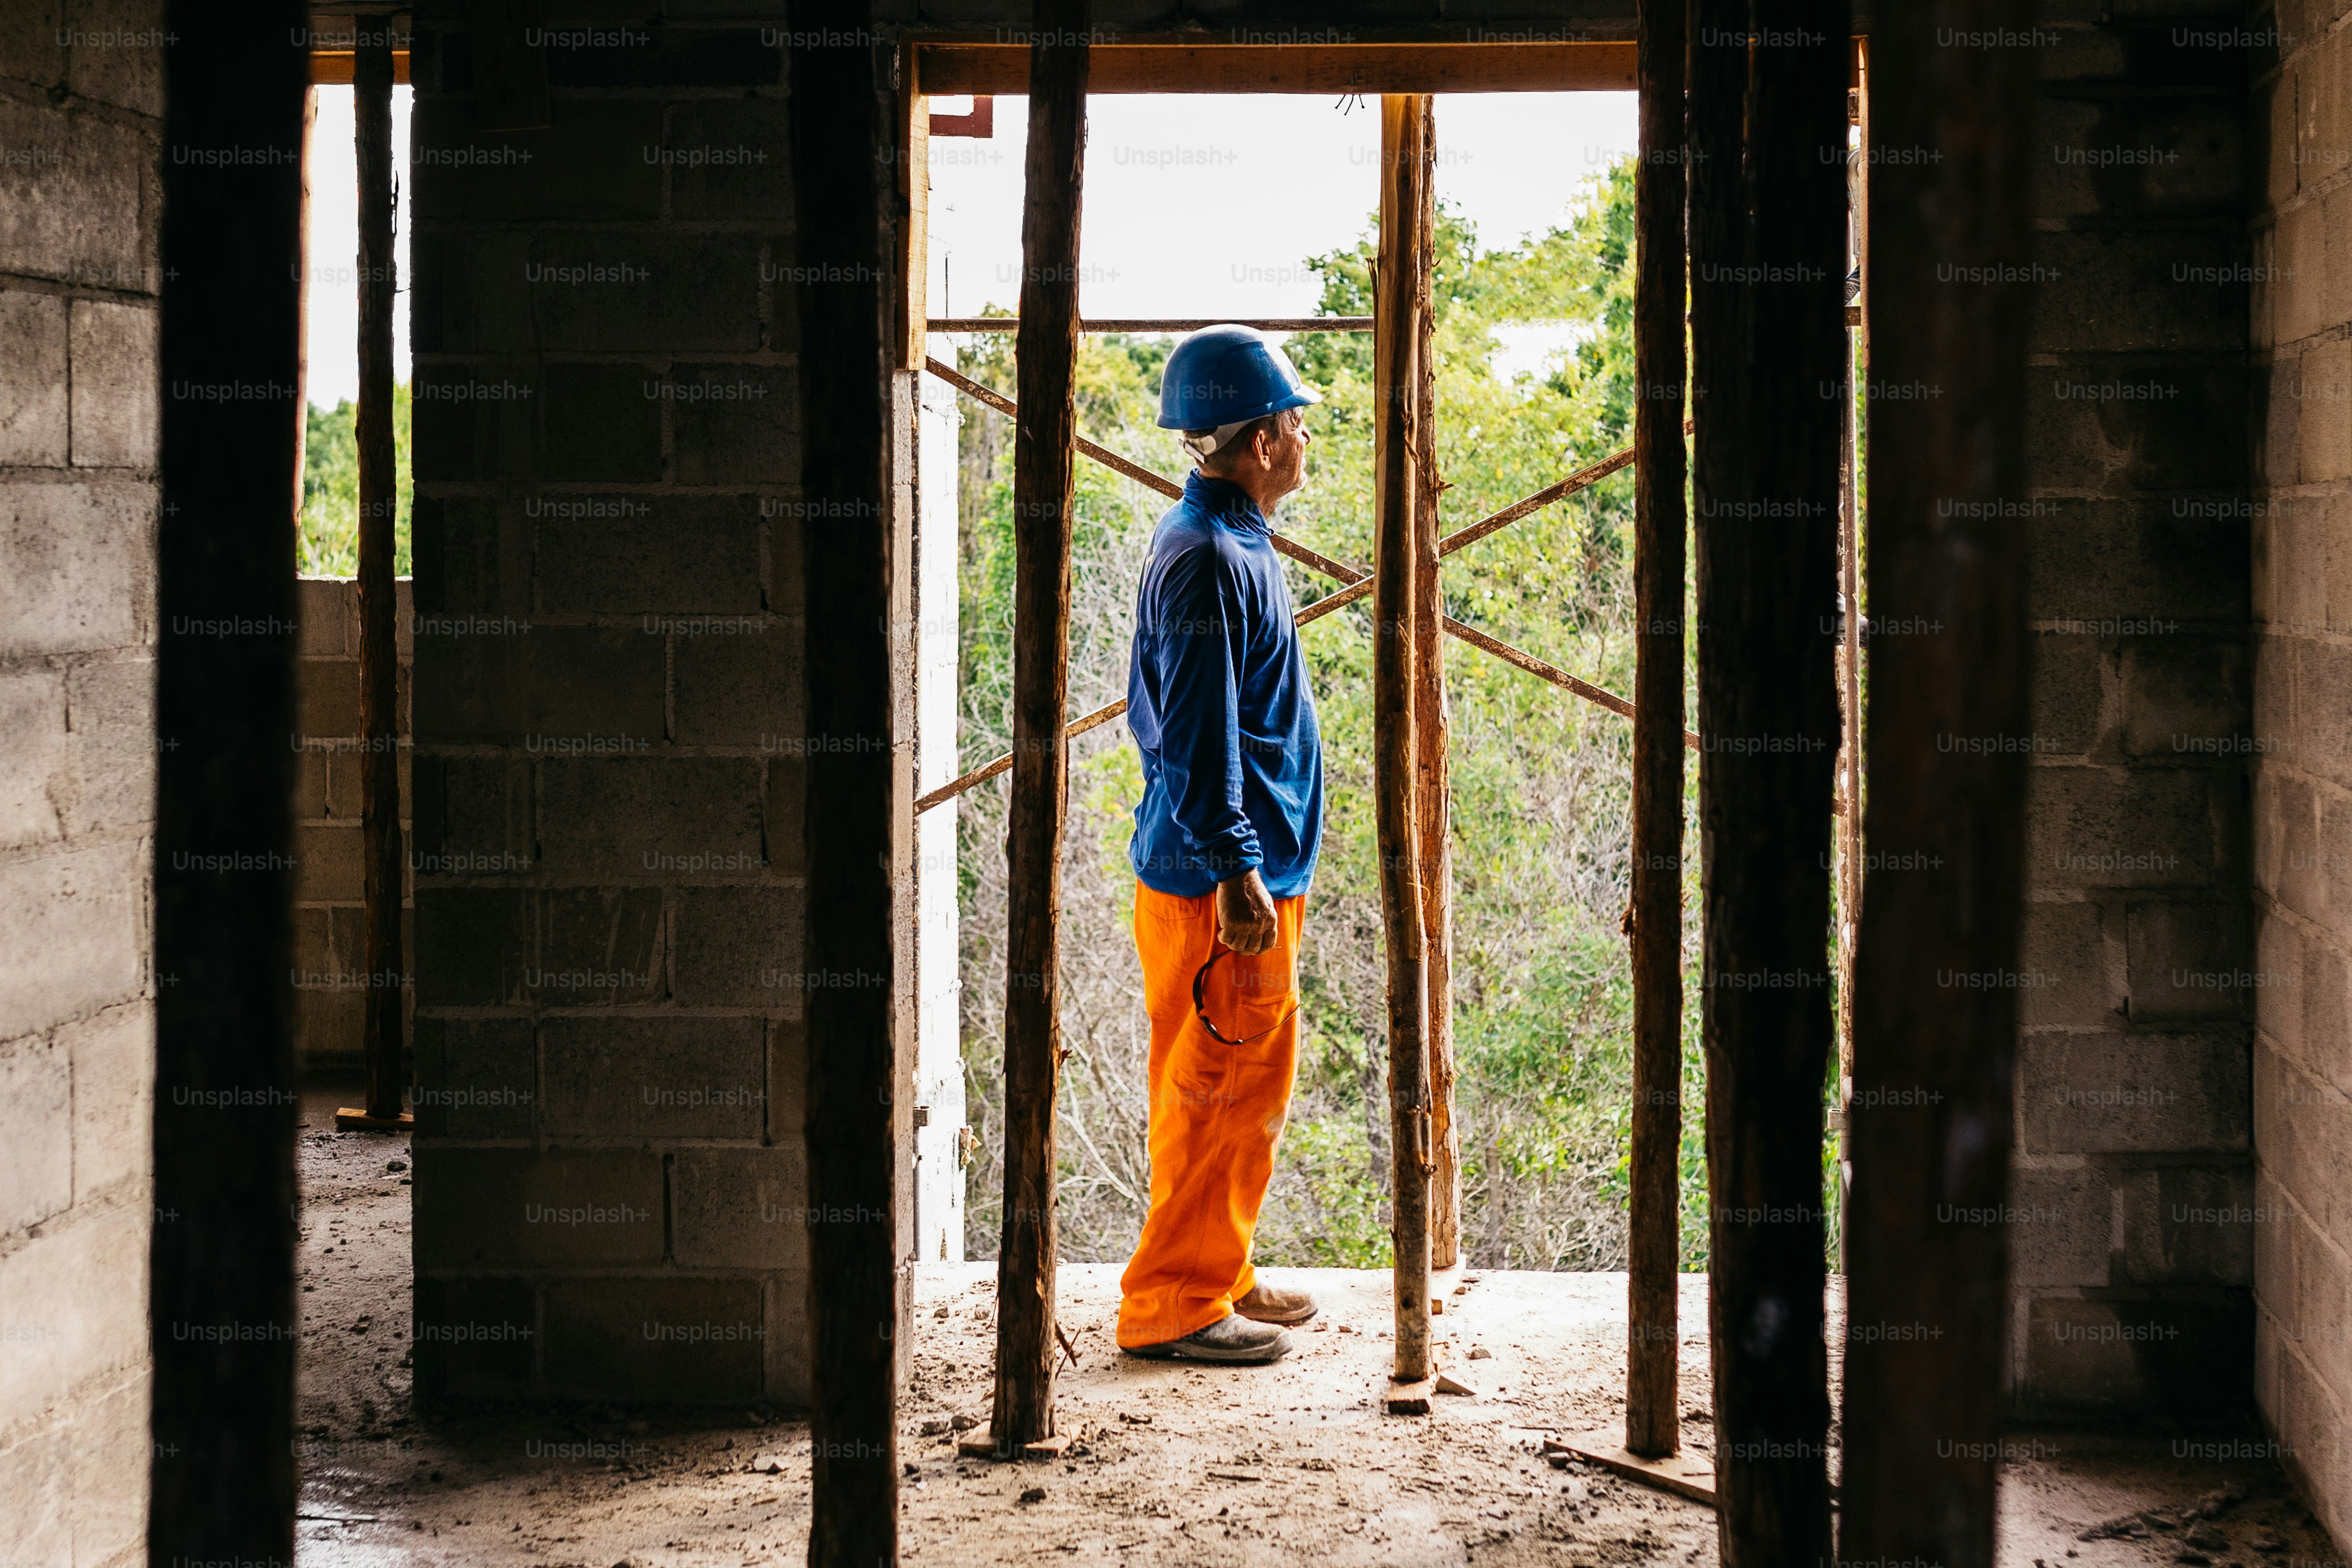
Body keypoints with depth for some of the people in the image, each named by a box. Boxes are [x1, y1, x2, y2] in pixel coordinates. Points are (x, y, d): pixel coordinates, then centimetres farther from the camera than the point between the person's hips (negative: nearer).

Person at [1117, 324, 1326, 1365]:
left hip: (1250, 870, 10)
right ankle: (1171, 1306, 4)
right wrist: (1236, 876, -24)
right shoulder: (1208, 559, -18)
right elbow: (1198, 734, -22)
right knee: (1217, 1092, -4)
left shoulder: (1228, 542, 15)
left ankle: (1218, 1276, 27)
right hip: (1219, 883, -10)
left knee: (1252, 1088, 17)